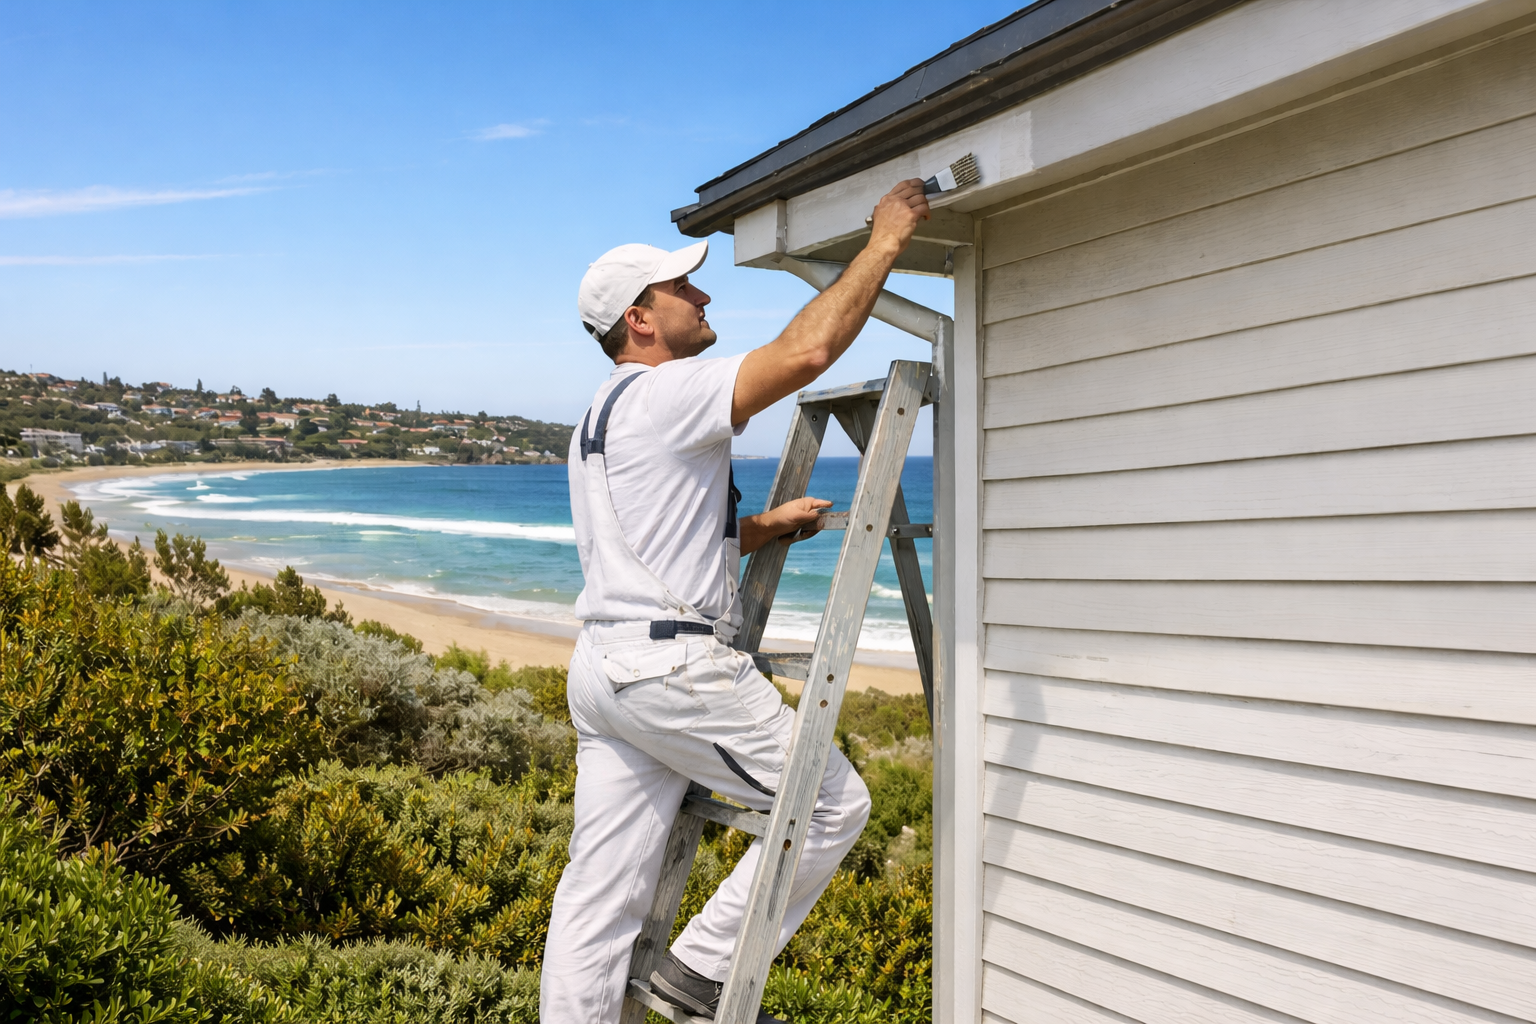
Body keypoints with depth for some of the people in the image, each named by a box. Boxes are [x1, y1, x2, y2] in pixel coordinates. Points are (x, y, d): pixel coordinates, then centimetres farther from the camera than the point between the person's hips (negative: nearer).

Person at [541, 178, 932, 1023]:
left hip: (601, 668, 10)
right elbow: (805, 351, -21)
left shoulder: (599, 418, 22)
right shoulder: (665, 393, -10)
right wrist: (885, 240, -12)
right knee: (835, 803, 4)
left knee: (601, 895, 11)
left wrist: (763, 528, 23)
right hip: (672, 666, -10)